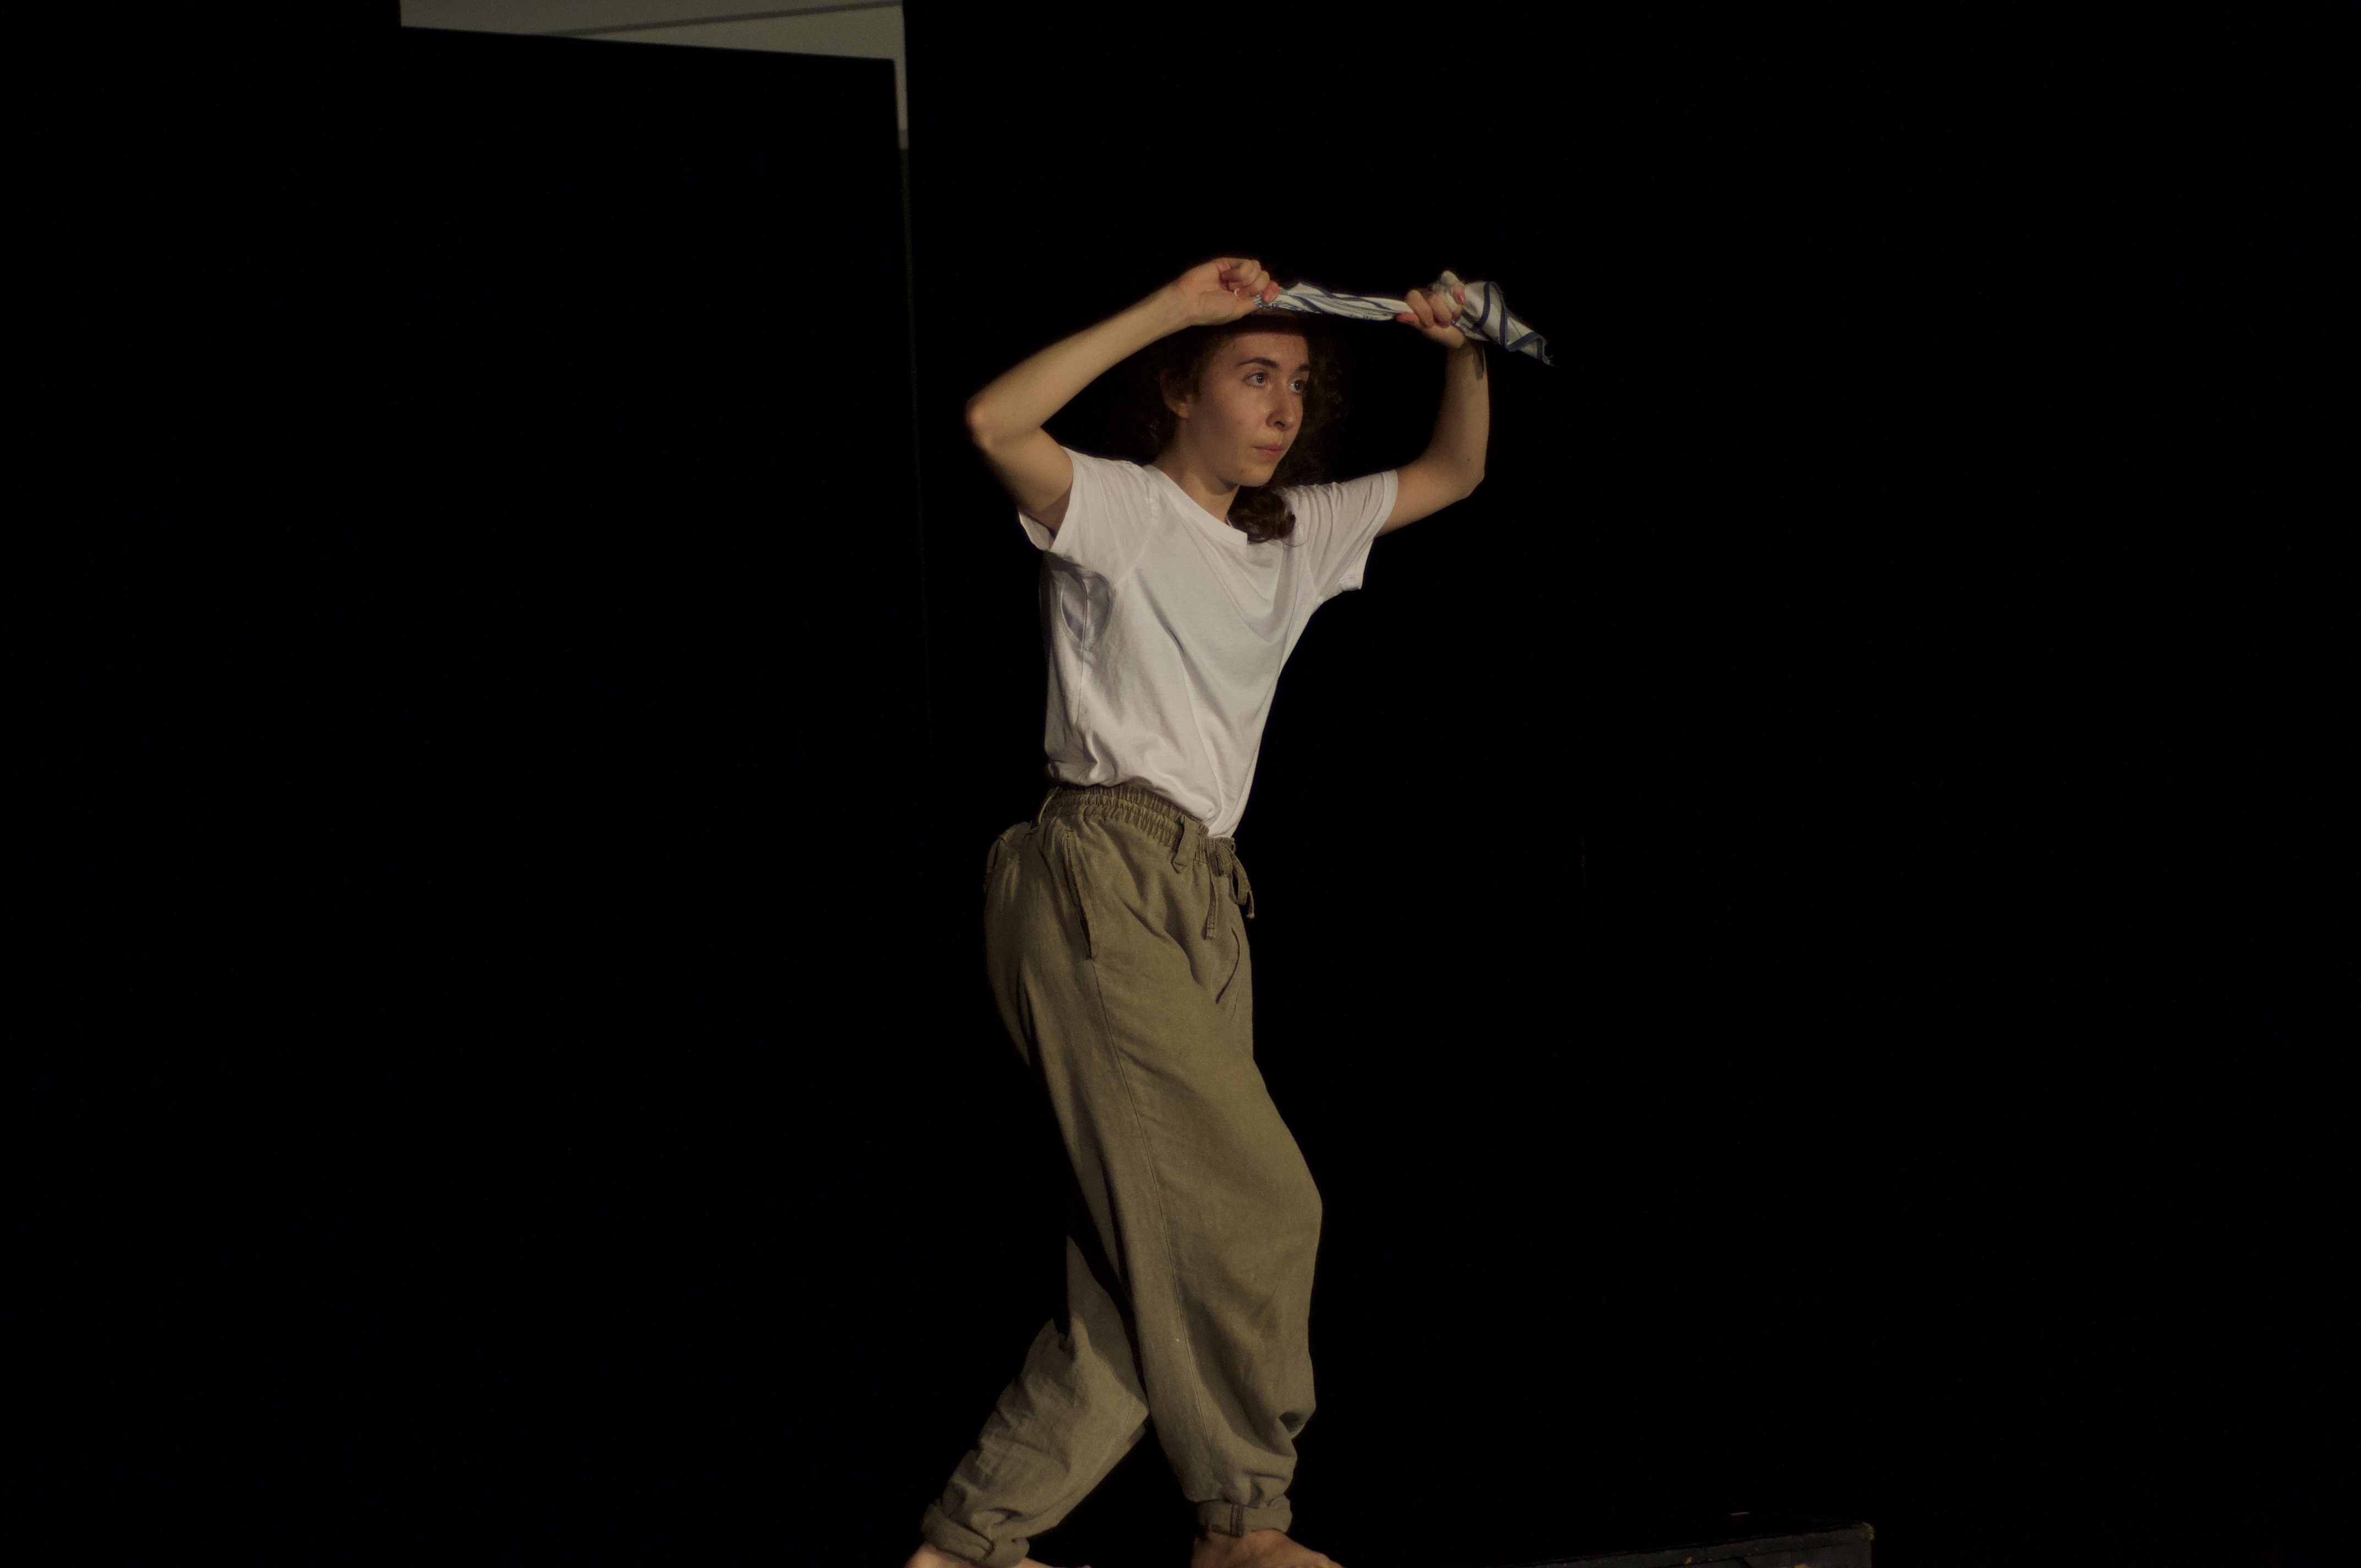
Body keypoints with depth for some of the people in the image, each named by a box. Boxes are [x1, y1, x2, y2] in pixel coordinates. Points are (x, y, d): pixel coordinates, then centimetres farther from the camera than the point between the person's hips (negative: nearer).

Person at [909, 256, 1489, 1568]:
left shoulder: (1296, 537, 21)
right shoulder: (1118, 510, -1)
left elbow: (1455, 474, 29)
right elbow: (996, 422, -21)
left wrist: (1464, 354, 9)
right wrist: (1169, 310, -18)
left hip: (1205, 907, 8)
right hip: (1100, 881, -8)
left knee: (1151, 1267, 2)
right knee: (1254, 1206, -15)